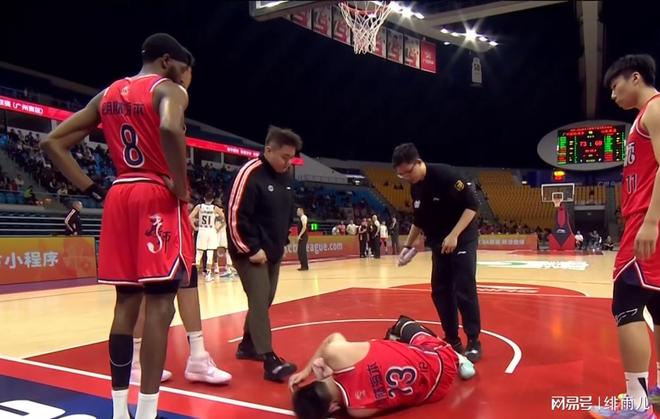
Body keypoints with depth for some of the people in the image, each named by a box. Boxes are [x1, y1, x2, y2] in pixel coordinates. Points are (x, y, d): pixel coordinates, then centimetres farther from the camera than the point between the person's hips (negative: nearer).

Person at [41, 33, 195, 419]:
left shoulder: (107, 95, 17)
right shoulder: (169, 89, -4)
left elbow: (52, 142, 14)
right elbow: (171, 129, -29)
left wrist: (92, 190, 10)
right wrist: (182, 188, -18)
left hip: (120, 197, 7)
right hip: (160, 198, -7)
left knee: (127, 302, 12)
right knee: (160, 303, -4)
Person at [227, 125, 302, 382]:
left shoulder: (285, 176, 8)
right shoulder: (250, 174, -17)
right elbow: (235, 215, -21)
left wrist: (283, 241, 11)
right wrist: (251, 249, -19)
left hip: (274, 252, 8)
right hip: (251, 252, -8)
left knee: (265, 301, 14)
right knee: (259, 301, -11)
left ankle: (247, 346, 31)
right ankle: (270, 361, -12)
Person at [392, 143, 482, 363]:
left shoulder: (446, 175, -20)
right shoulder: (415, 188, 3)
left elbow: (472, 205, -21)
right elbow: (419, 221, 16)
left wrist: (454, 235, -26)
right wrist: (408, 246, 12)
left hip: (462, 239, -7)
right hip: (439, 243, 8)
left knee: (464, 290, -9)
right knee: (440, 291, 7)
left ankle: (474, 342, 3)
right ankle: (452, 340, 17)